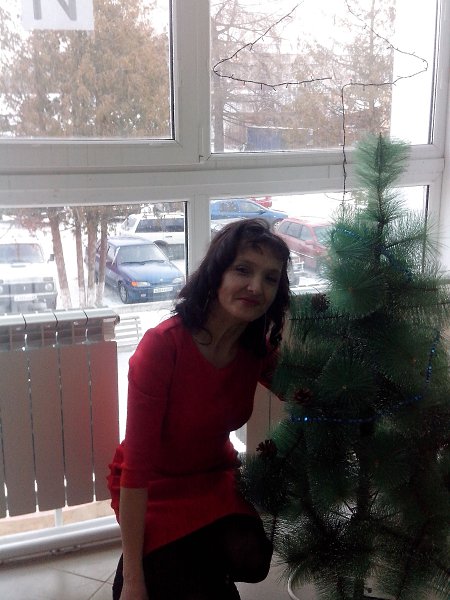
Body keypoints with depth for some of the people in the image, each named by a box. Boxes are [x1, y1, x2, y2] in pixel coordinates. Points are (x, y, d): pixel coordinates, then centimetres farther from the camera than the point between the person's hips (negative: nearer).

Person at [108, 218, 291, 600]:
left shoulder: (258, 349, -12)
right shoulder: (162, 346, -30)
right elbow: (137, 467, -27)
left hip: (216, 477, 4)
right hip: (155, 489, -4)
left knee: (251, 560, -21)